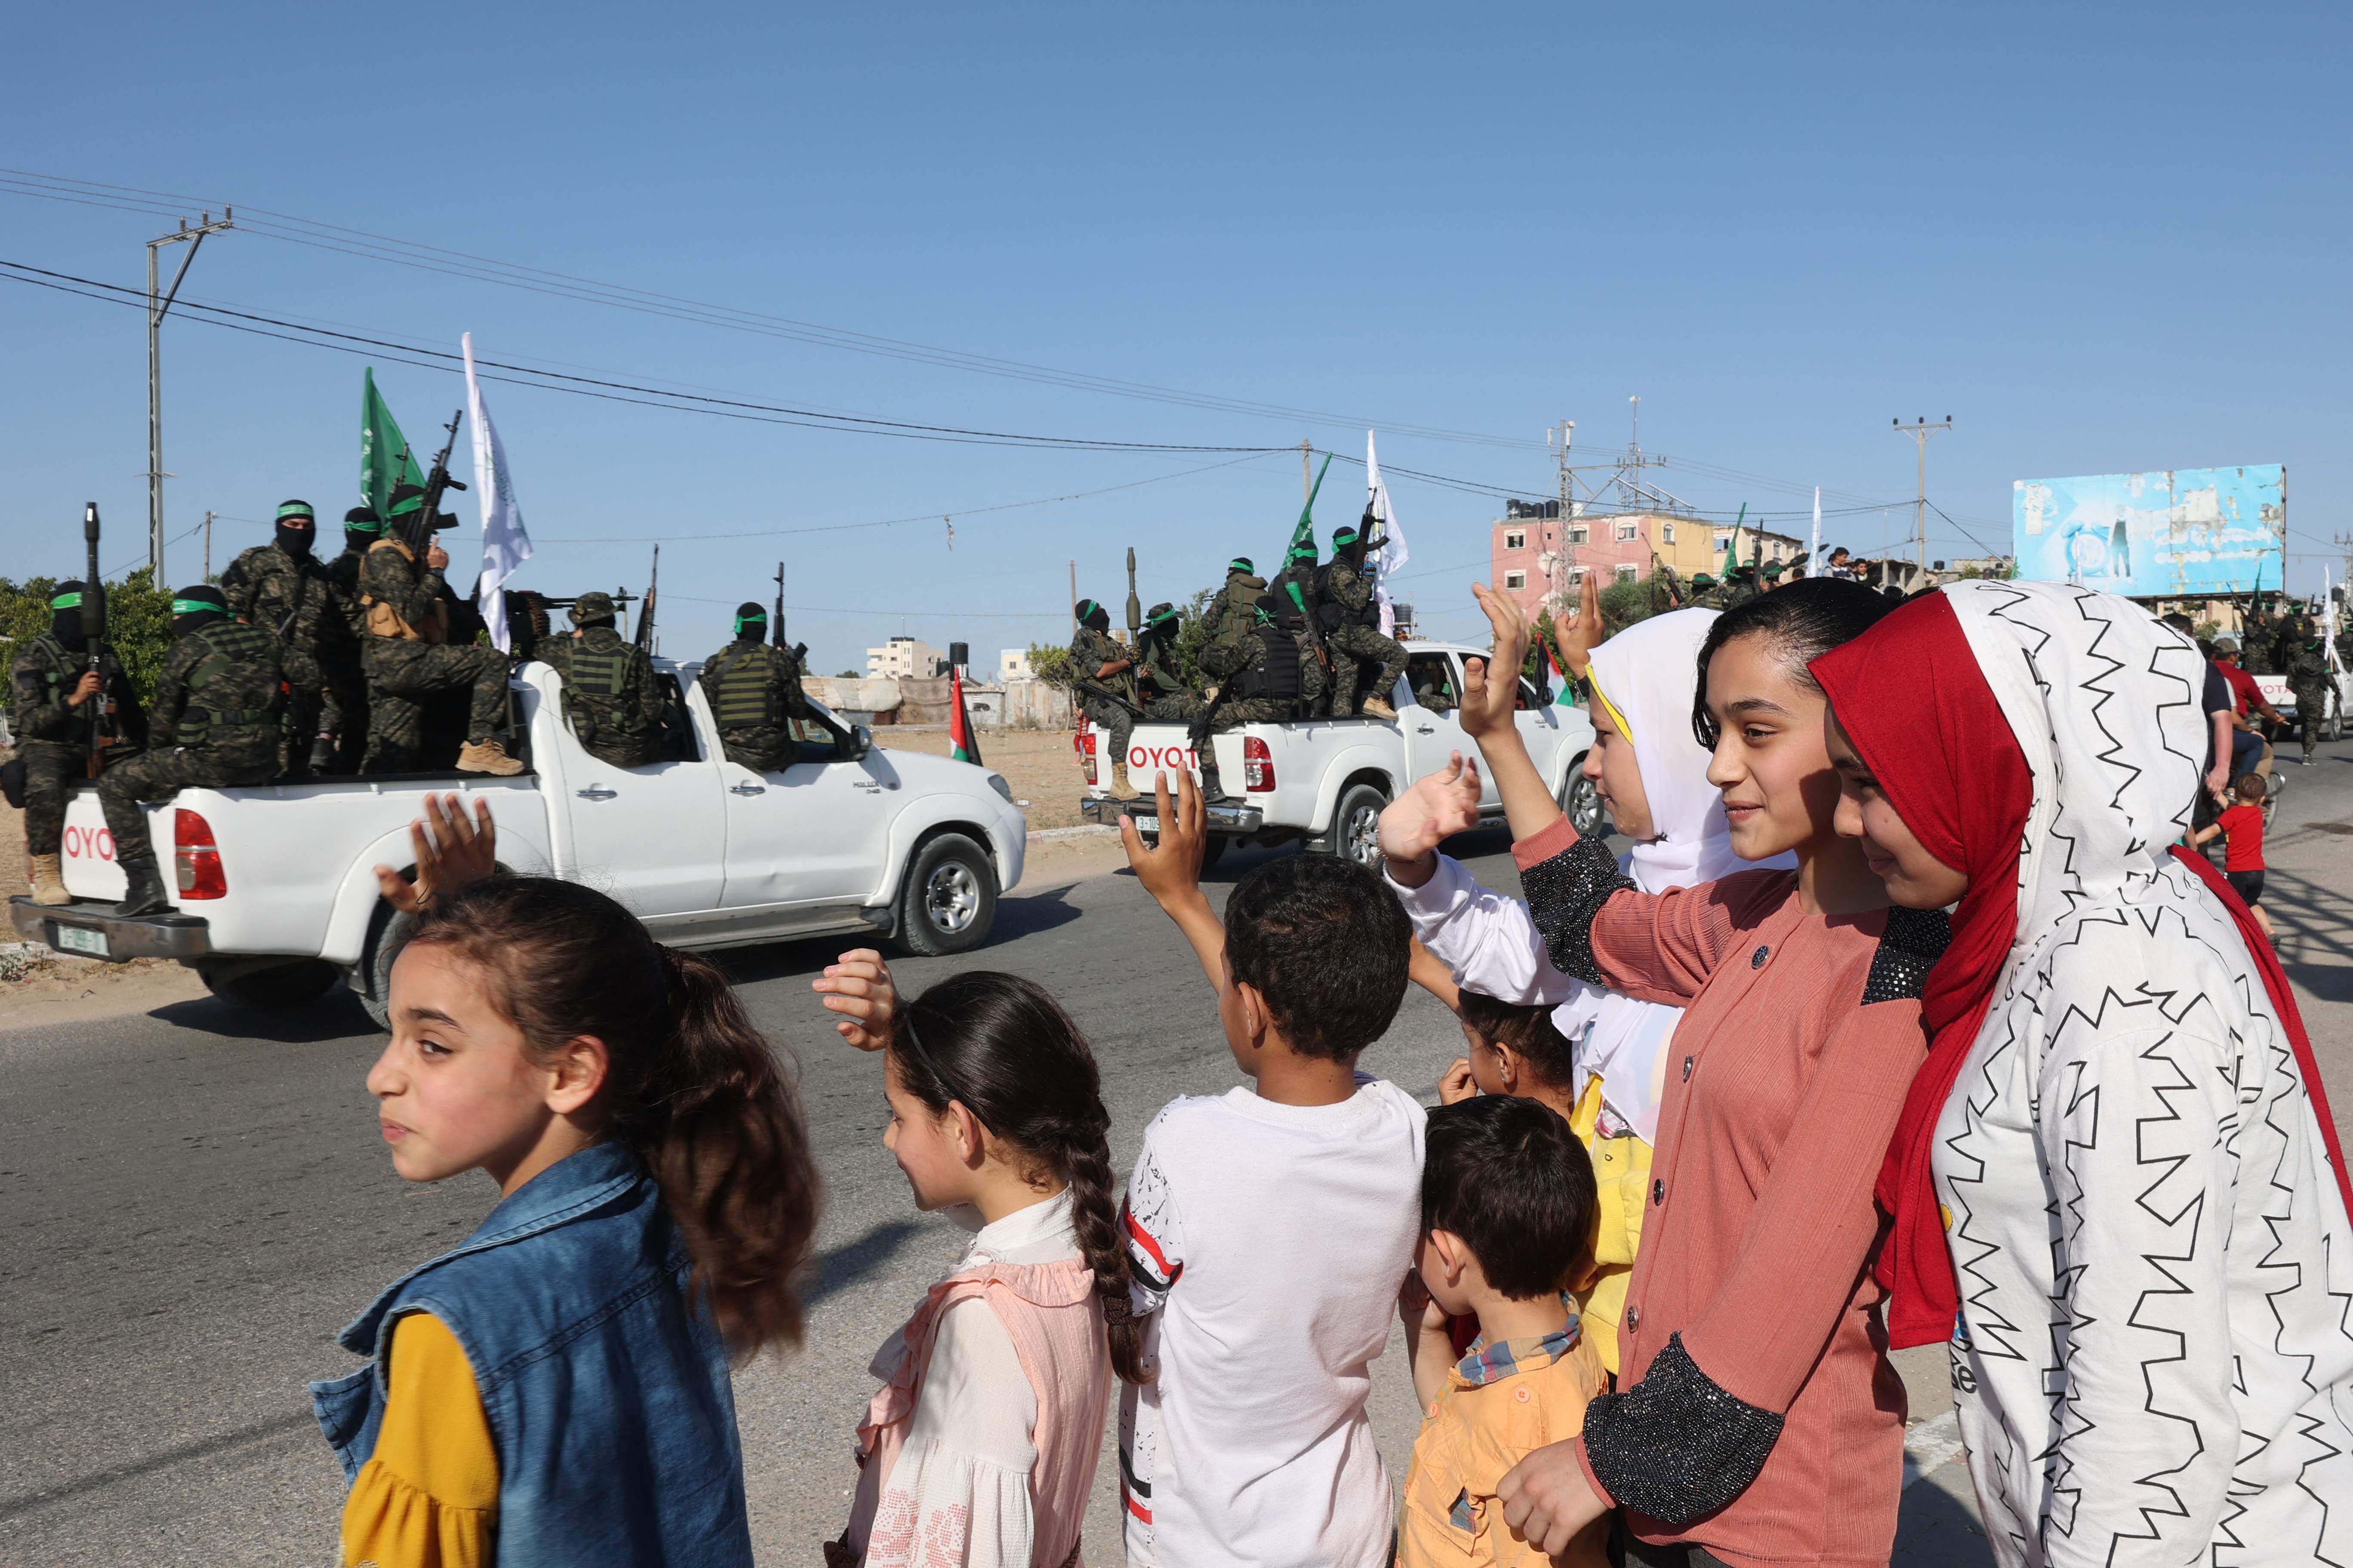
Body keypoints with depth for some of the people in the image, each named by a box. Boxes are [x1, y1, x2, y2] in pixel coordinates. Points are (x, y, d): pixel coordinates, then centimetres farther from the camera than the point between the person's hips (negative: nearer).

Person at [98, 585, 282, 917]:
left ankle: (144, 883, -4)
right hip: (266, 762, 7)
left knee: (114, 784, 8)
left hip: (214, 759, -7)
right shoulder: (264, 641, 16)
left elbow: (164, 716, 6)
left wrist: (155, 756, 25)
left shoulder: (187, 649, -1)